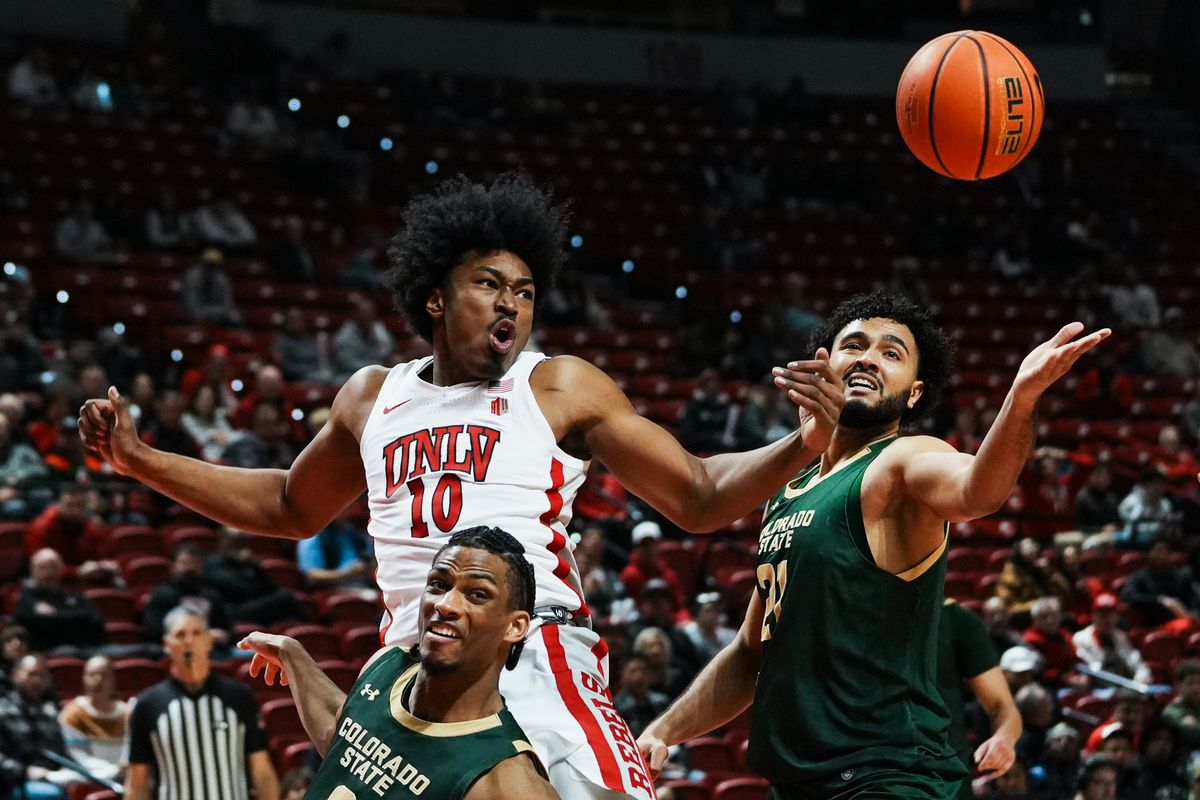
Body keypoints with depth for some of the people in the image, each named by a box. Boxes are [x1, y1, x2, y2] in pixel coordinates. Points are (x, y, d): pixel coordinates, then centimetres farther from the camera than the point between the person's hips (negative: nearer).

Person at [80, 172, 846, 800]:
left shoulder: (560, 389, 3)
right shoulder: (372, 397, 17)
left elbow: (699, 498, 1)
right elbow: (291, 507, 33)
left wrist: (801, 447, -17)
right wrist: (141, 460, 28)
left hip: (538, 662, -5)